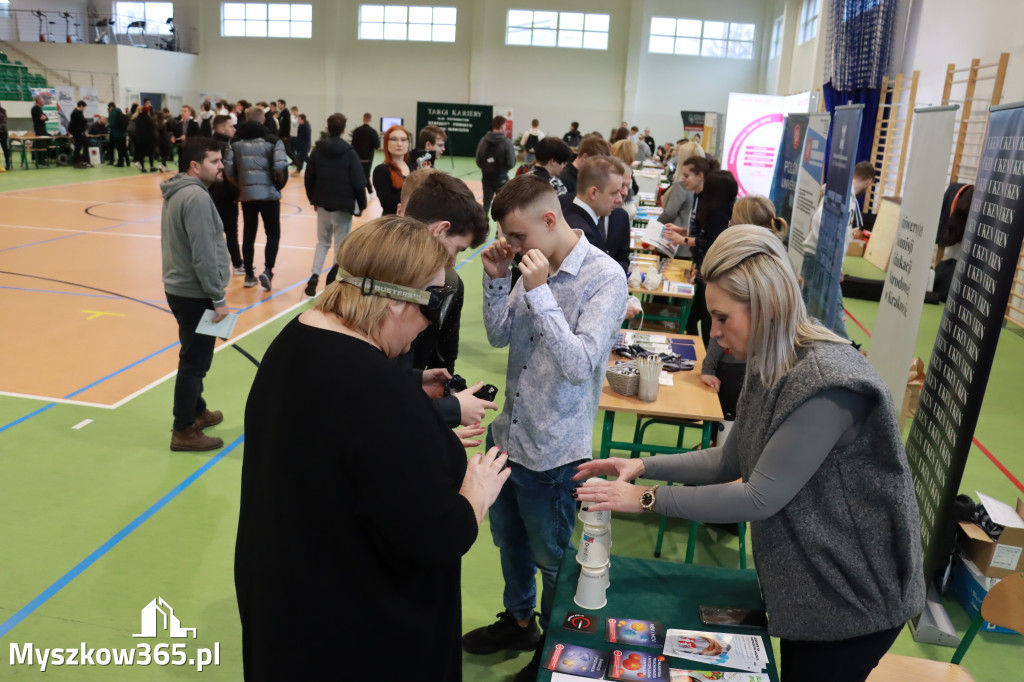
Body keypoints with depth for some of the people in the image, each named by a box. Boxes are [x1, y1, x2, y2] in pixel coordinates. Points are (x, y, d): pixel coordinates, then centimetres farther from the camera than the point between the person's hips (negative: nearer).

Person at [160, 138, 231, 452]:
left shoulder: (177, 193, 11)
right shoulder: (197, 197, -20)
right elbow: (204, 255, -25)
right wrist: (218, 298, -19)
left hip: (180, 288, 10)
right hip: (196, 294, -10)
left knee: (194, 356, 22)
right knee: (195, 361, 0)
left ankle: (197, 410, 37)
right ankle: (184, 431, 9)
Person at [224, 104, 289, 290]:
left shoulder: (236, 142, 4)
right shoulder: (272, 140, -6)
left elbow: (228, 170, -2)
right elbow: (280, 167, -16)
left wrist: (240, 186, 14)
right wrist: (279, 185, 2)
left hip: (246, 195, 3)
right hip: (268, 194, -3)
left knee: (248, 234, 12)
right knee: (273, 234, 6)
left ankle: (249, 275, 16)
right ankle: (267, 271, -11)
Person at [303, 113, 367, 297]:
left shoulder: (317, 151, 1)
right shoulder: (349, 153, -9)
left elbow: (309, 178, 5)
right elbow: (358, 182, -10)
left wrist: (313, 199, 18)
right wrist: (362, 204, 2)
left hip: (322, 203, 4)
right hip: (343, 205, -3)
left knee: (322, 241, 17)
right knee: (341, 245, 5)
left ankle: (315, 275, 0)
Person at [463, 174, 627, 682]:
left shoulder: (604, 277, -19)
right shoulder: (534, 266, -1)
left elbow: (580, 365, -26)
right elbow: (499, 337, 6)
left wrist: (539, 293, -29)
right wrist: (496, 281, -9)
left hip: (553, 452, -6)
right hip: (509, 434, 7)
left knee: (552, 559, 15)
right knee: (510, 541, 26)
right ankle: (519, 621, 51)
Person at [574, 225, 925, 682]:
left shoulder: (825, 384, -31)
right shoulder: (771, 367, -1)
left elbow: (760, 498, -28)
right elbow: (732, 460, 6)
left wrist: (648, 499, -23)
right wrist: (644, 466, -6)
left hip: (855, 592, -8)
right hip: (807, 580, 8)